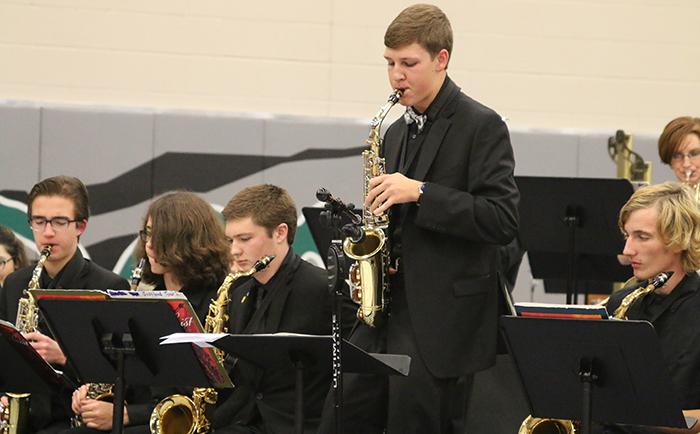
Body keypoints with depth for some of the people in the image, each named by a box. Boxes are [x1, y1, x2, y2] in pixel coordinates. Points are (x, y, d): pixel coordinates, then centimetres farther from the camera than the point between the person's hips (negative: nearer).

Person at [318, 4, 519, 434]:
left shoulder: (481, 126, -7)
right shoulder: (397, 133, 17)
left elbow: (502, 221, -16)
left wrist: (420, 192, -20)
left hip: (443, 325, -7)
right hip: (387, 313, 7)